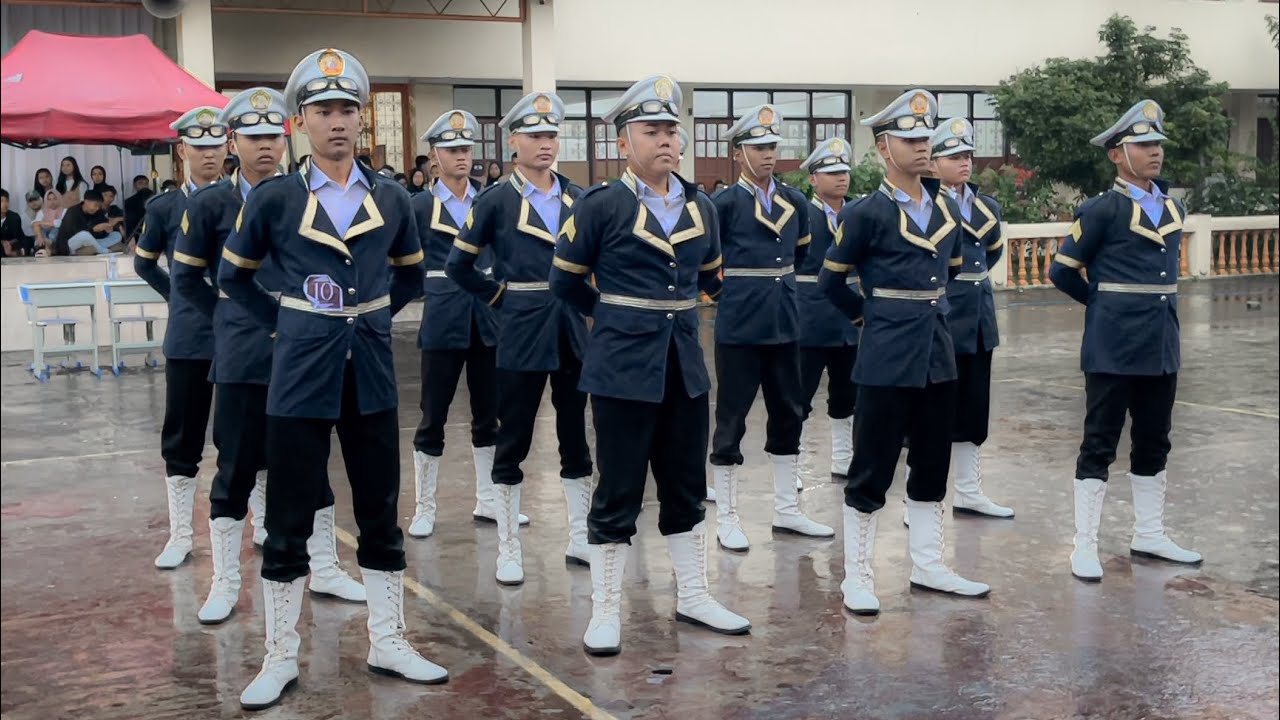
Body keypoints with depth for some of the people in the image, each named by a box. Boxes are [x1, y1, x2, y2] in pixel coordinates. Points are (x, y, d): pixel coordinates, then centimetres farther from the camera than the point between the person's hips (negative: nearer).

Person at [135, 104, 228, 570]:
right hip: (189, 339, 0)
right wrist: (177, 298, 7)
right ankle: (180, 535, 15)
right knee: (182, 437, 5)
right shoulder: (165, 208, 1)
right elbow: (144, 264, 15)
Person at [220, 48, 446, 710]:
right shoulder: (273, 198, -5)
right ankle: (280, 658, 17)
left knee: (381, 514, 10)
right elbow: (232, 275, 8)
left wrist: (373, 317, 8)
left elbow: (411, 273, 19)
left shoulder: (390, 198, 3)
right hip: (301, 371, -2)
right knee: (288, 523, 4)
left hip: (370, 370, 3)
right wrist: (280, 323, -1)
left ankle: (387, 643, 23)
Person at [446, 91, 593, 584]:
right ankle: (509, 549, 13)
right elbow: (458, 265, 0)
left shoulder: (578, 198, 7)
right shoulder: (496, 201, -5)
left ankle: (580, 540, 22)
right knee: (513, 442, 3)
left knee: (576, 437, 11)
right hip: (522, 334, -4)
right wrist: (500, 297, -2)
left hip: (573, 330, 4)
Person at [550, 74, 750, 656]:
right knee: (619, 492, 1)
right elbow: (566, 281, 3)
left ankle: (693, 597, 27)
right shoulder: (601, 206, -8)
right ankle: (605, 612, 12)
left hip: (685, 366, 5)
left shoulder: (701, 208, 6)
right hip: (624, 368, -5)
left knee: (686, 486, 14)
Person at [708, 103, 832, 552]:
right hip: (739, 326, -6)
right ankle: (726, 518, 11)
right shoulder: (725, 203, -8)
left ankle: (787, 510, 24)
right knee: (731, 419, 1)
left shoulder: (794, 200, 8)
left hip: (784, 323, 6)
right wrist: (736, 284, 2)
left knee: (788, 414, 11)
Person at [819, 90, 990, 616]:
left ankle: (927, 566, 25)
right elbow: (831, 280, -1)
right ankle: (856, 575, 10)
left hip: (938, 353, 6)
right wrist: (869, 315, 6)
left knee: (932, 466, 13)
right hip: (888, 359, -6)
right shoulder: (866, 213, -9)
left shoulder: (947, 207, 9)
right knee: (872, 470, 0)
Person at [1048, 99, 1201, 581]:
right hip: (1114, 346, -6)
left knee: (1153, 442, 14)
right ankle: (1085, 544, 5)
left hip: (1162, 343, 7)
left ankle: (1148, 535, 26)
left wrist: (1153, 304, 14)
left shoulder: (1174, 208, 10)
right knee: (1100, 444, -1)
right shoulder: (1100, 210, -9)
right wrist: (1110, 304, 6)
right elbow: (1062, 272, -5)